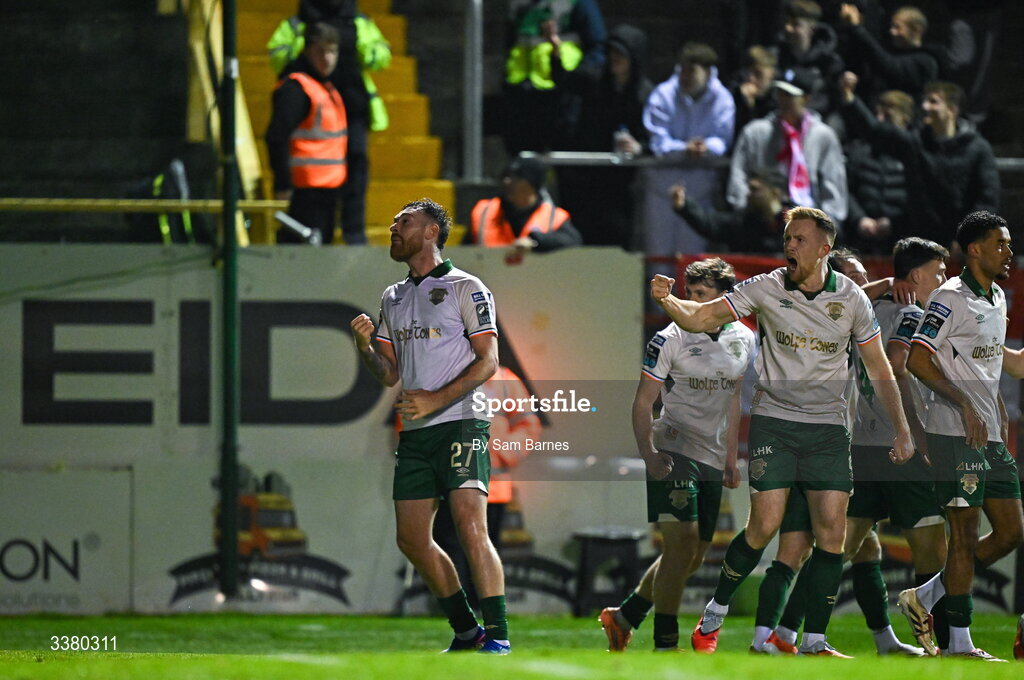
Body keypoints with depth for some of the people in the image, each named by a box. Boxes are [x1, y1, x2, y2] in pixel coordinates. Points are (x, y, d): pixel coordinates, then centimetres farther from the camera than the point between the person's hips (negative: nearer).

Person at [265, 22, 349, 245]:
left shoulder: (327, 88, 18)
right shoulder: (295, 88, -14)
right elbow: (277, 138, -22)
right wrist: (283, 184, -25)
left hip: (327, 190, 10)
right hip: (306, 191, -10)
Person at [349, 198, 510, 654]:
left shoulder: (465, 289, -1)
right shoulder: (393, 299, 19)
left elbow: (488, 361, -7)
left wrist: (437, 399, -17)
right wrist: (364, 346, -1)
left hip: (461, 423, -7)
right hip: (415, 432, 7)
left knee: (470, 528, -20)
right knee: (412, 540, 4)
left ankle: (497, 635, -20)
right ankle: (466, 631, 16)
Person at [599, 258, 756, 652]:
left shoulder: (743, 340, 7)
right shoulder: (671, 339, -8)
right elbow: (642, 402, -6)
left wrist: (731, 457, 20)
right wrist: (649, 454, -18)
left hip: (711, 458, 6)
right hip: (673, 453, -6)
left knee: (693, 557, 10)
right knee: (682, 542, -18)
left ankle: (624, 617, 26)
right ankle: (665, 644, -16)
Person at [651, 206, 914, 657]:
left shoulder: (851, 299, 1)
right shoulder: (767, 289, -4)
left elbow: (878, 370, 8)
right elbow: (701, 318, -7)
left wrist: (902, 431, 4)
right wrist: (666, 301, -28)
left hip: (828, 426, 2)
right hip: (773, 420, -2)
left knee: (831, 530, -6)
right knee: (765, 525, -11)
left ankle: (814, 641, 1)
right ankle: (713, 616, 9)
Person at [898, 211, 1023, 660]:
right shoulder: (950, 298, -11)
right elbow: (917, 360, -18)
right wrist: (965, 406, -22)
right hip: (956, 433, -9)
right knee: (965, 534, -7)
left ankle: (924, 598, 17)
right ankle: (959, 640, -1)